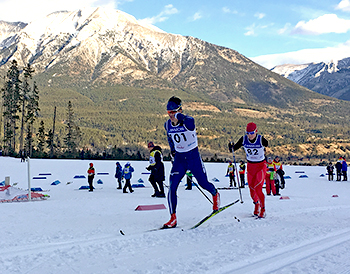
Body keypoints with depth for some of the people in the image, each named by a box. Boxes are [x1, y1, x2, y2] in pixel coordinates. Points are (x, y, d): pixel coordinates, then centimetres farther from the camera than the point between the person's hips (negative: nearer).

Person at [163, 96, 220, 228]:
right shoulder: (167, 125, -3)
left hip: (193, 156, -4)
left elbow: (190, 124, -46)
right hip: (179, 158, 4)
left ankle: (215, 195, 44)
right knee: (172, 187, -10)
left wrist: (180, 118, -62)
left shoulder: (188, 121, -20)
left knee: (203, 183, 8)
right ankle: (173, 218, -4)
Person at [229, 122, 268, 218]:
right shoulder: (243, 139, -12)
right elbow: (234, 148, -6)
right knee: (252, 189, 9)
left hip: (261, 165, -3)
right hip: (250, 166, 4)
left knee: (258, 189, -16)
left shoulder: (261, 139, -19)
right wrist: (231, 147, -23)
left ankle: (263, 209, 3)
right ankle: (256, 204, 39)